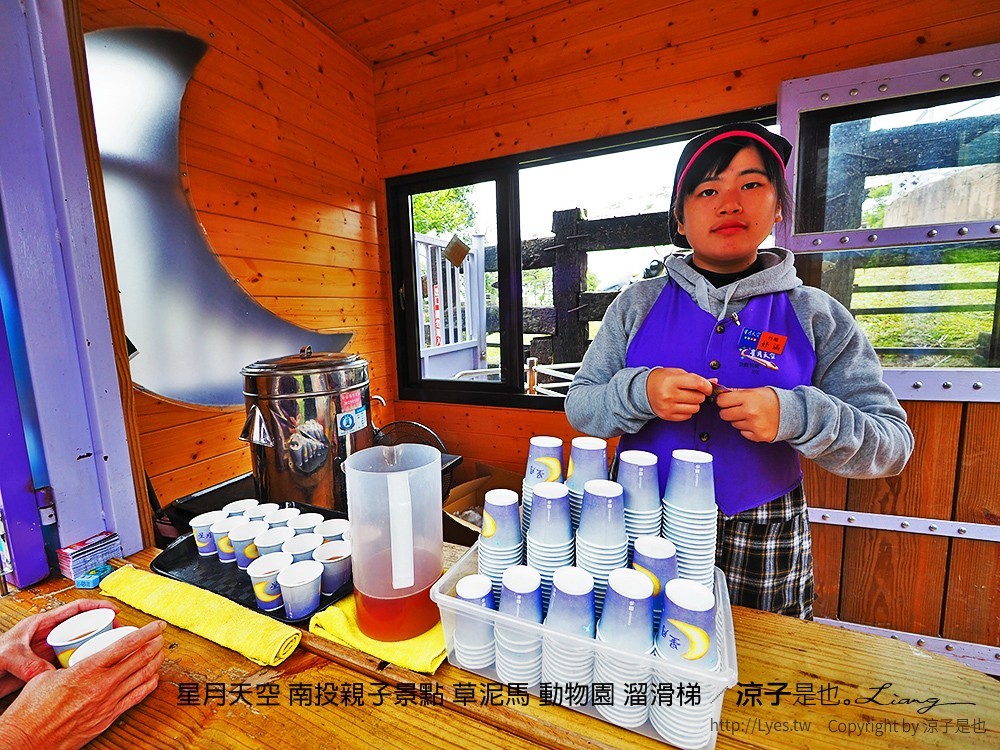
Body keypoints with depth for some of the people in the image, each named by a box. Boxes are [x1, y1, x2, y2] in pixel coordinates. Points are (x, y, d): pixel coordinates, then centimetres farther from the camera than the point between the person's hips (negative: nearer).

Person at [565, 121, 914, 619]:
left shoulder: (816, 316, -2)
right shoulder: (638, 305, -2)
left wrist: (796, 415, -23)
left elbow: (893, 446, -3)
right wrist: (640, 392, -24)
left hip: (763, 542, 0)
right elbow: (579, 405, -4)